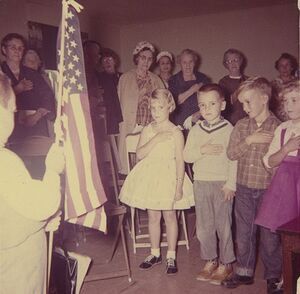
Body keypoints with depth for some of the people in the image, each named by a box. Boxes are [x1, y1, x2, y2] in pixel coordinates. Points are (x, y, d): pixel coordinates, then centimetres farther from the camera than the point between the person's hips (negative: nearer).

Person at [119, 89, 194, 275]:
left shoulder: (176, 132, -8)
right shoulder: (147, 130, 3)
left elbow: (180, 161, -9)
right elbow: (140, 154, -8)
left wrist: (179, 186, -12)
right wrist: (156, 139, -19)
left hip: (169, 177, -3)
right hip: (150, 177, 4)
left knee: (170, 216, 6)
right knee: (153, 216, 12)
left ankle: (171, 256, 19)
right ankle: (155, 254, 28)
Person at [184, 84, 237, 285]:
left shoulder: (229, 129, -5)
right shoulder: (195, 130, 6)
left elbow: (234, 159, -8)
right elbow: (186, 156, 2)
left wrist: (231, 184, -12)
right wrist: (202, 150, -15)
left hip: (222, 184, -4)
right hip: (201, 183, 4)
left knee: (223, 224, 4)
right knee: (204, 225, 11)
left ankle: (226, 263, 19)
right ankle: (210, 261, 27)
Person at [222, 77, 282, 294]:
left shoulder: (278, 127, -9)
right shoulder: (241, 126, 2)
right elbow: (231, 154, -5)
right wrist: (249, 140, -17)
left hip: (268, 189, -3)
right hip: (244, 189, 4)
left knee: (270, 235, 9)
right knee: (244, 232, 14)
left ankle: (274, 276, 27)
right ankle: (245, 272, 31)